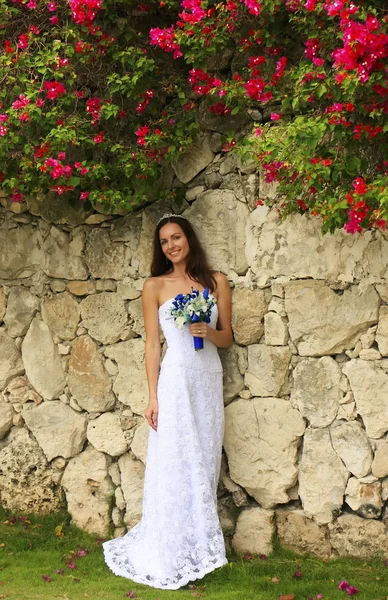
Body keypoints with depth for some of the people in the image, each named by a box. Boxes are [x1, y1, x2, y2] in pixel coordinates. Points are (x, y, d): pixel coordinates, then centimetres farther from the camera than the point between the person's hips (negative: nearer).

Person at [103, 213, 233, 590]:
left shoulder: (216, 282, 8)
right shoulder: (155, 286, 3)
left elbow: (227, 338, 11)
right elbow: (152, 344, 0)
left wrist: (209, 332, -12)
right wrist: (153, 397, -5)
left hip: (209, 379, 3)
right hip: (176, 379, -3)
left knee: (204, 463, 6)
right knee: (174, 465, -2)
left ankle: (201, 547, 15)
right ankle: (171, 555, 6)